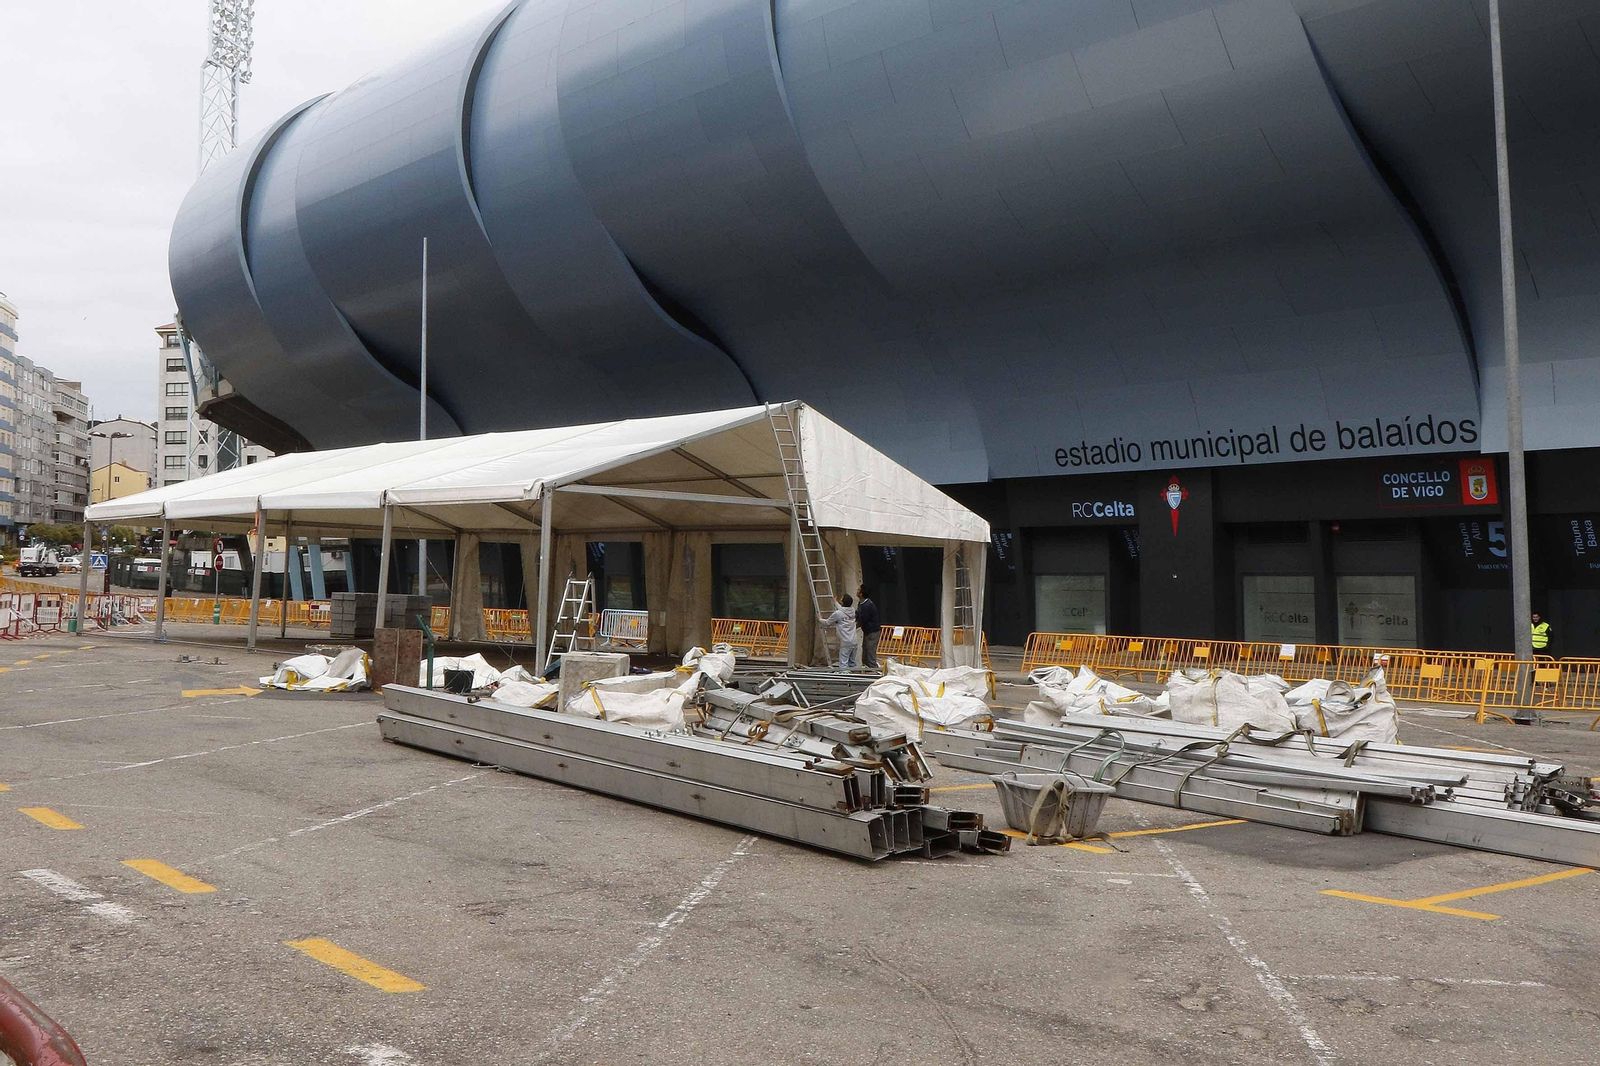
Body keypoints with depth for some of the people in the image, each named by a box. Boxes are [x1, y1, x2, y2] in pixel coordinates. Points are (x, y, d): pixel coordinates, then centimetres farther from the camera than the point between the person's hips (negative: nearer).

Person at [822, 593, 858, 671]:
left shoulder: (838, 613, -11)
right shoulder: (852, 610, 6)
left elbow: (827, 622, 4)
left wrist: (820, 620, 25)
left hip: (846, 644, -7)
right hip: (854, 642, 7)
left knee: (843, 665, -7)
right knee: (852, 663, 16)